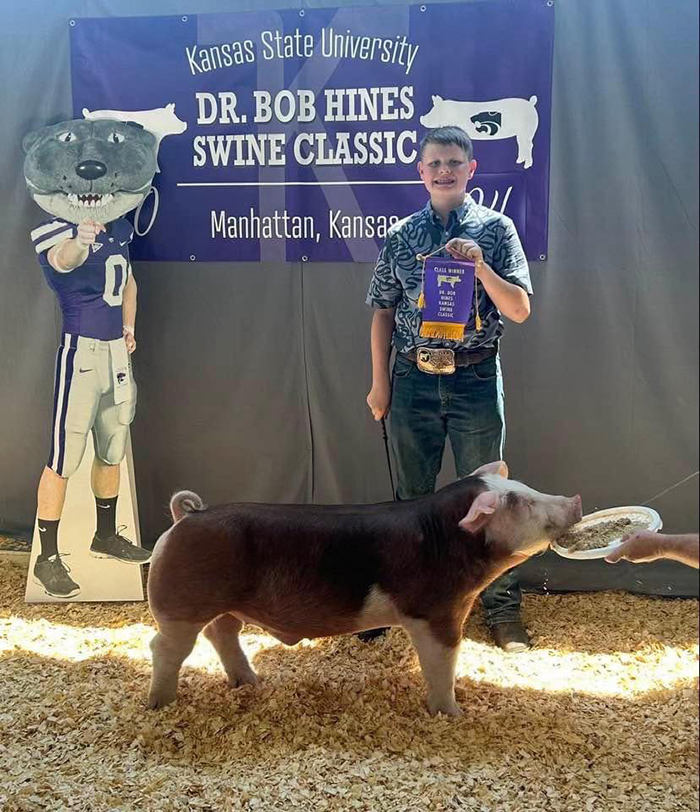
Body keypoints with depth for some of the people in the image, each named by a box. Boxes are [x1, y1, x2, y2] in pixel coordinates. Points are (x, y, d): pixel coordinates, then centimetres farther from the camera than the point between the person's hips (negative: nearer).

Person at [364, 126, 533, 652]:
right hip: (413, 379, 2)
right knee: (411, 496, 11)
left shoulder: (496, 228, 2)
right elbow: (383, 312, 8)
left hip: (475, 378, -2)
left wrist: (480, 265, -18)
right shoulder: (402, 235, 7)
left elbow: (520, 311, -3)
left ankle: (503, 608, 19)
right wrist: (380, 383, 3)